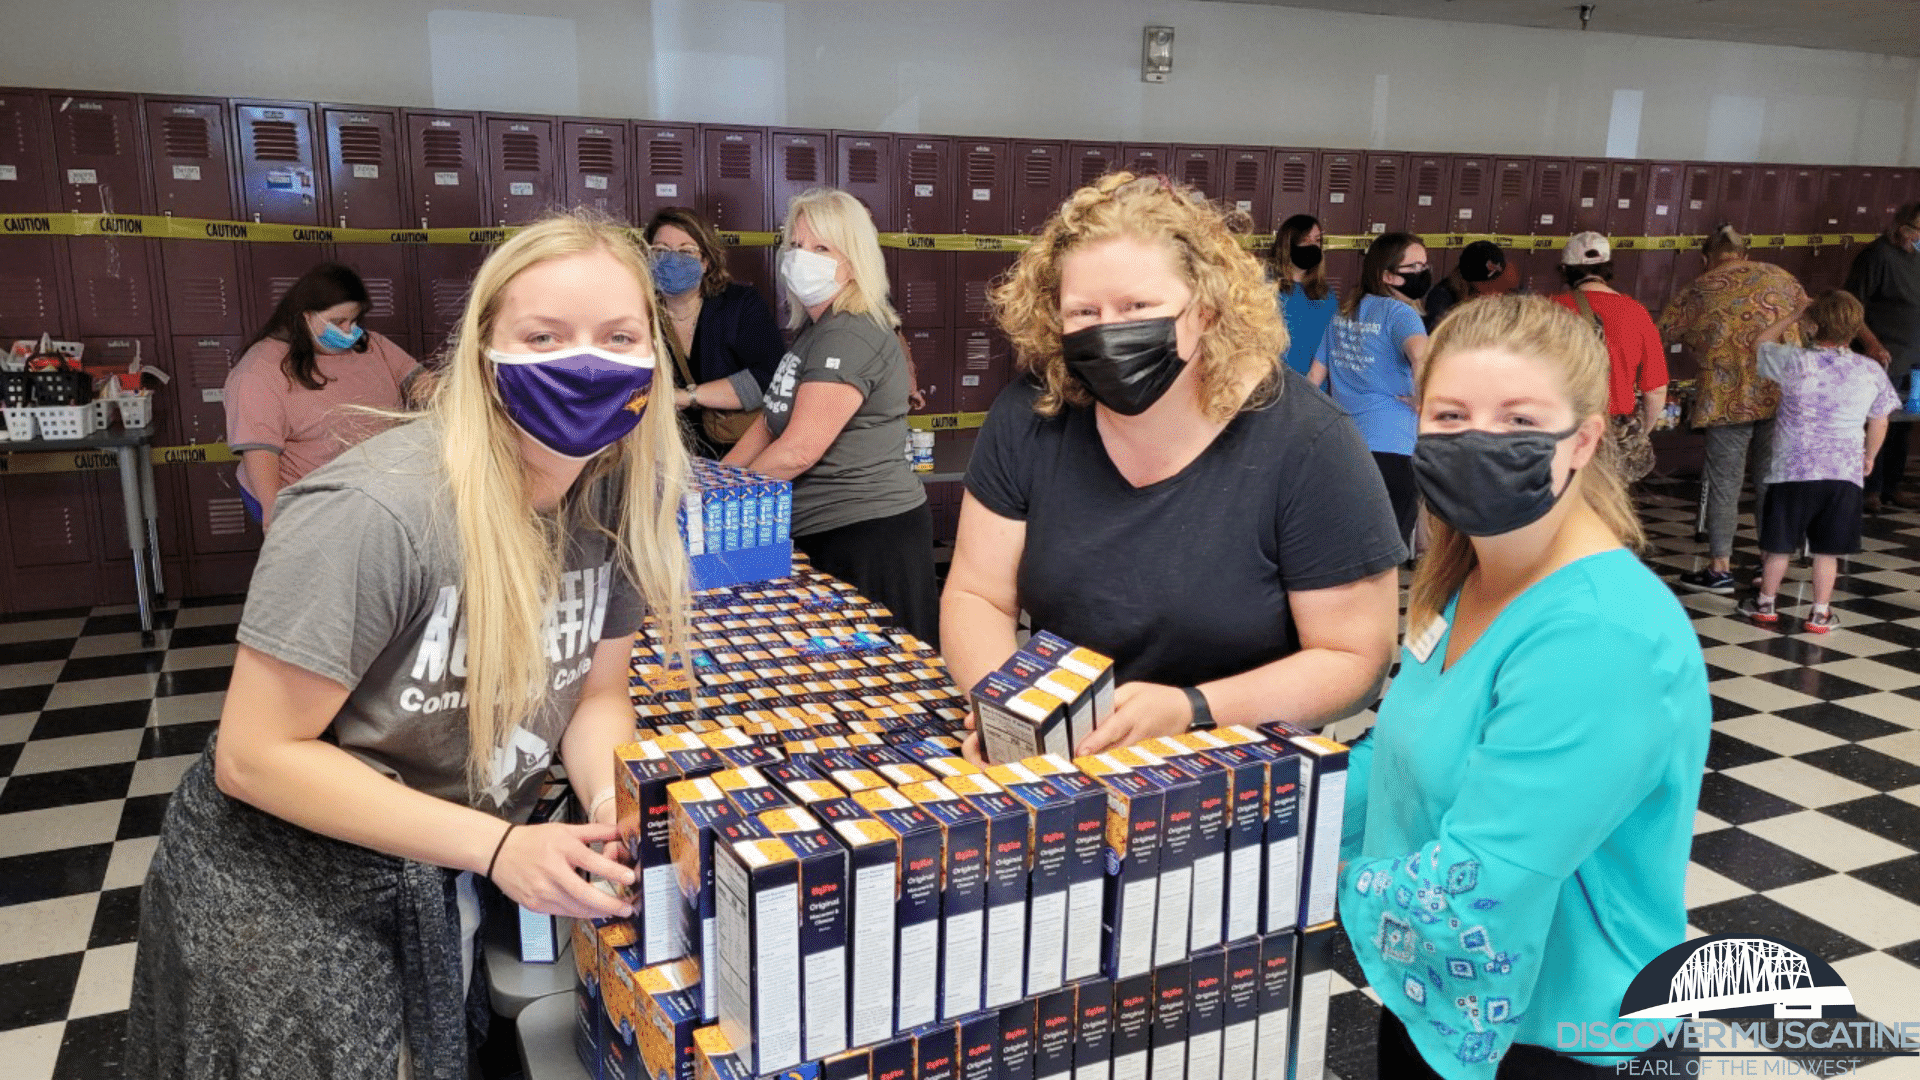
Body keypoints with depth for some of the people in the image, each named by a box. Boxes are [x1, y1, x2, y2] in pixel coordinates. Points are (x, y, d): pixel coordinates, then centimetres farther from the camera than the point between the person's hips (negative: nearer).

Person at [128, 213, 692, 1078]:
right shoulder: (375, 513, -30)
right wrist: (496, 847, -29)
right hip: (286, 889, -5)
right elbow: (254, 755, -24)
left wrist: (619, 811, -20)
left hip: (456, 877, 6)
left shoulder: (622, 495, -11)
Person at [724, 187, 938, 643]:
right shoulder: (815, 329, 16)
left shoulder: (851, 336, -17)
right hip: (822, 534, 10)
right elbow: (770, 421, 17)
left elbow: (798, 451, -21)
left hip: (868, 536, -10)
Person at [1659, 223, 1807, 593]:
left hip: (1729, 398, -4)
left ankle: (1720, 568, 7)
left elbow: (1664, 332, 5)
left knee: (1724, 482, 3)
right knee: (1770, 479, 13)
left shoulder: (1699, 290, 3)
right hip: (1782, 395, 4)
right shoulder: (1780, 277, 12)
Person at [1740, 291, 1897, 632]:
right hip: (1845, 473, 2)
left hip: (1793, 470, -2)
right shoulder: (1871, 371, -1)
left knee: (1780, 545, 11)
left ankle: (1765, 604, 25)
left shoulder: (1795, 363, -11)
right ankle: (1821, 613, 17)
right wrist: (1869, 456, 25)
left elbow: (1763, 342, 10)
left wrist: (1793, 315, 16)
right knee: (1827, 550, 10)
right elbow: (1879, 423, 10)